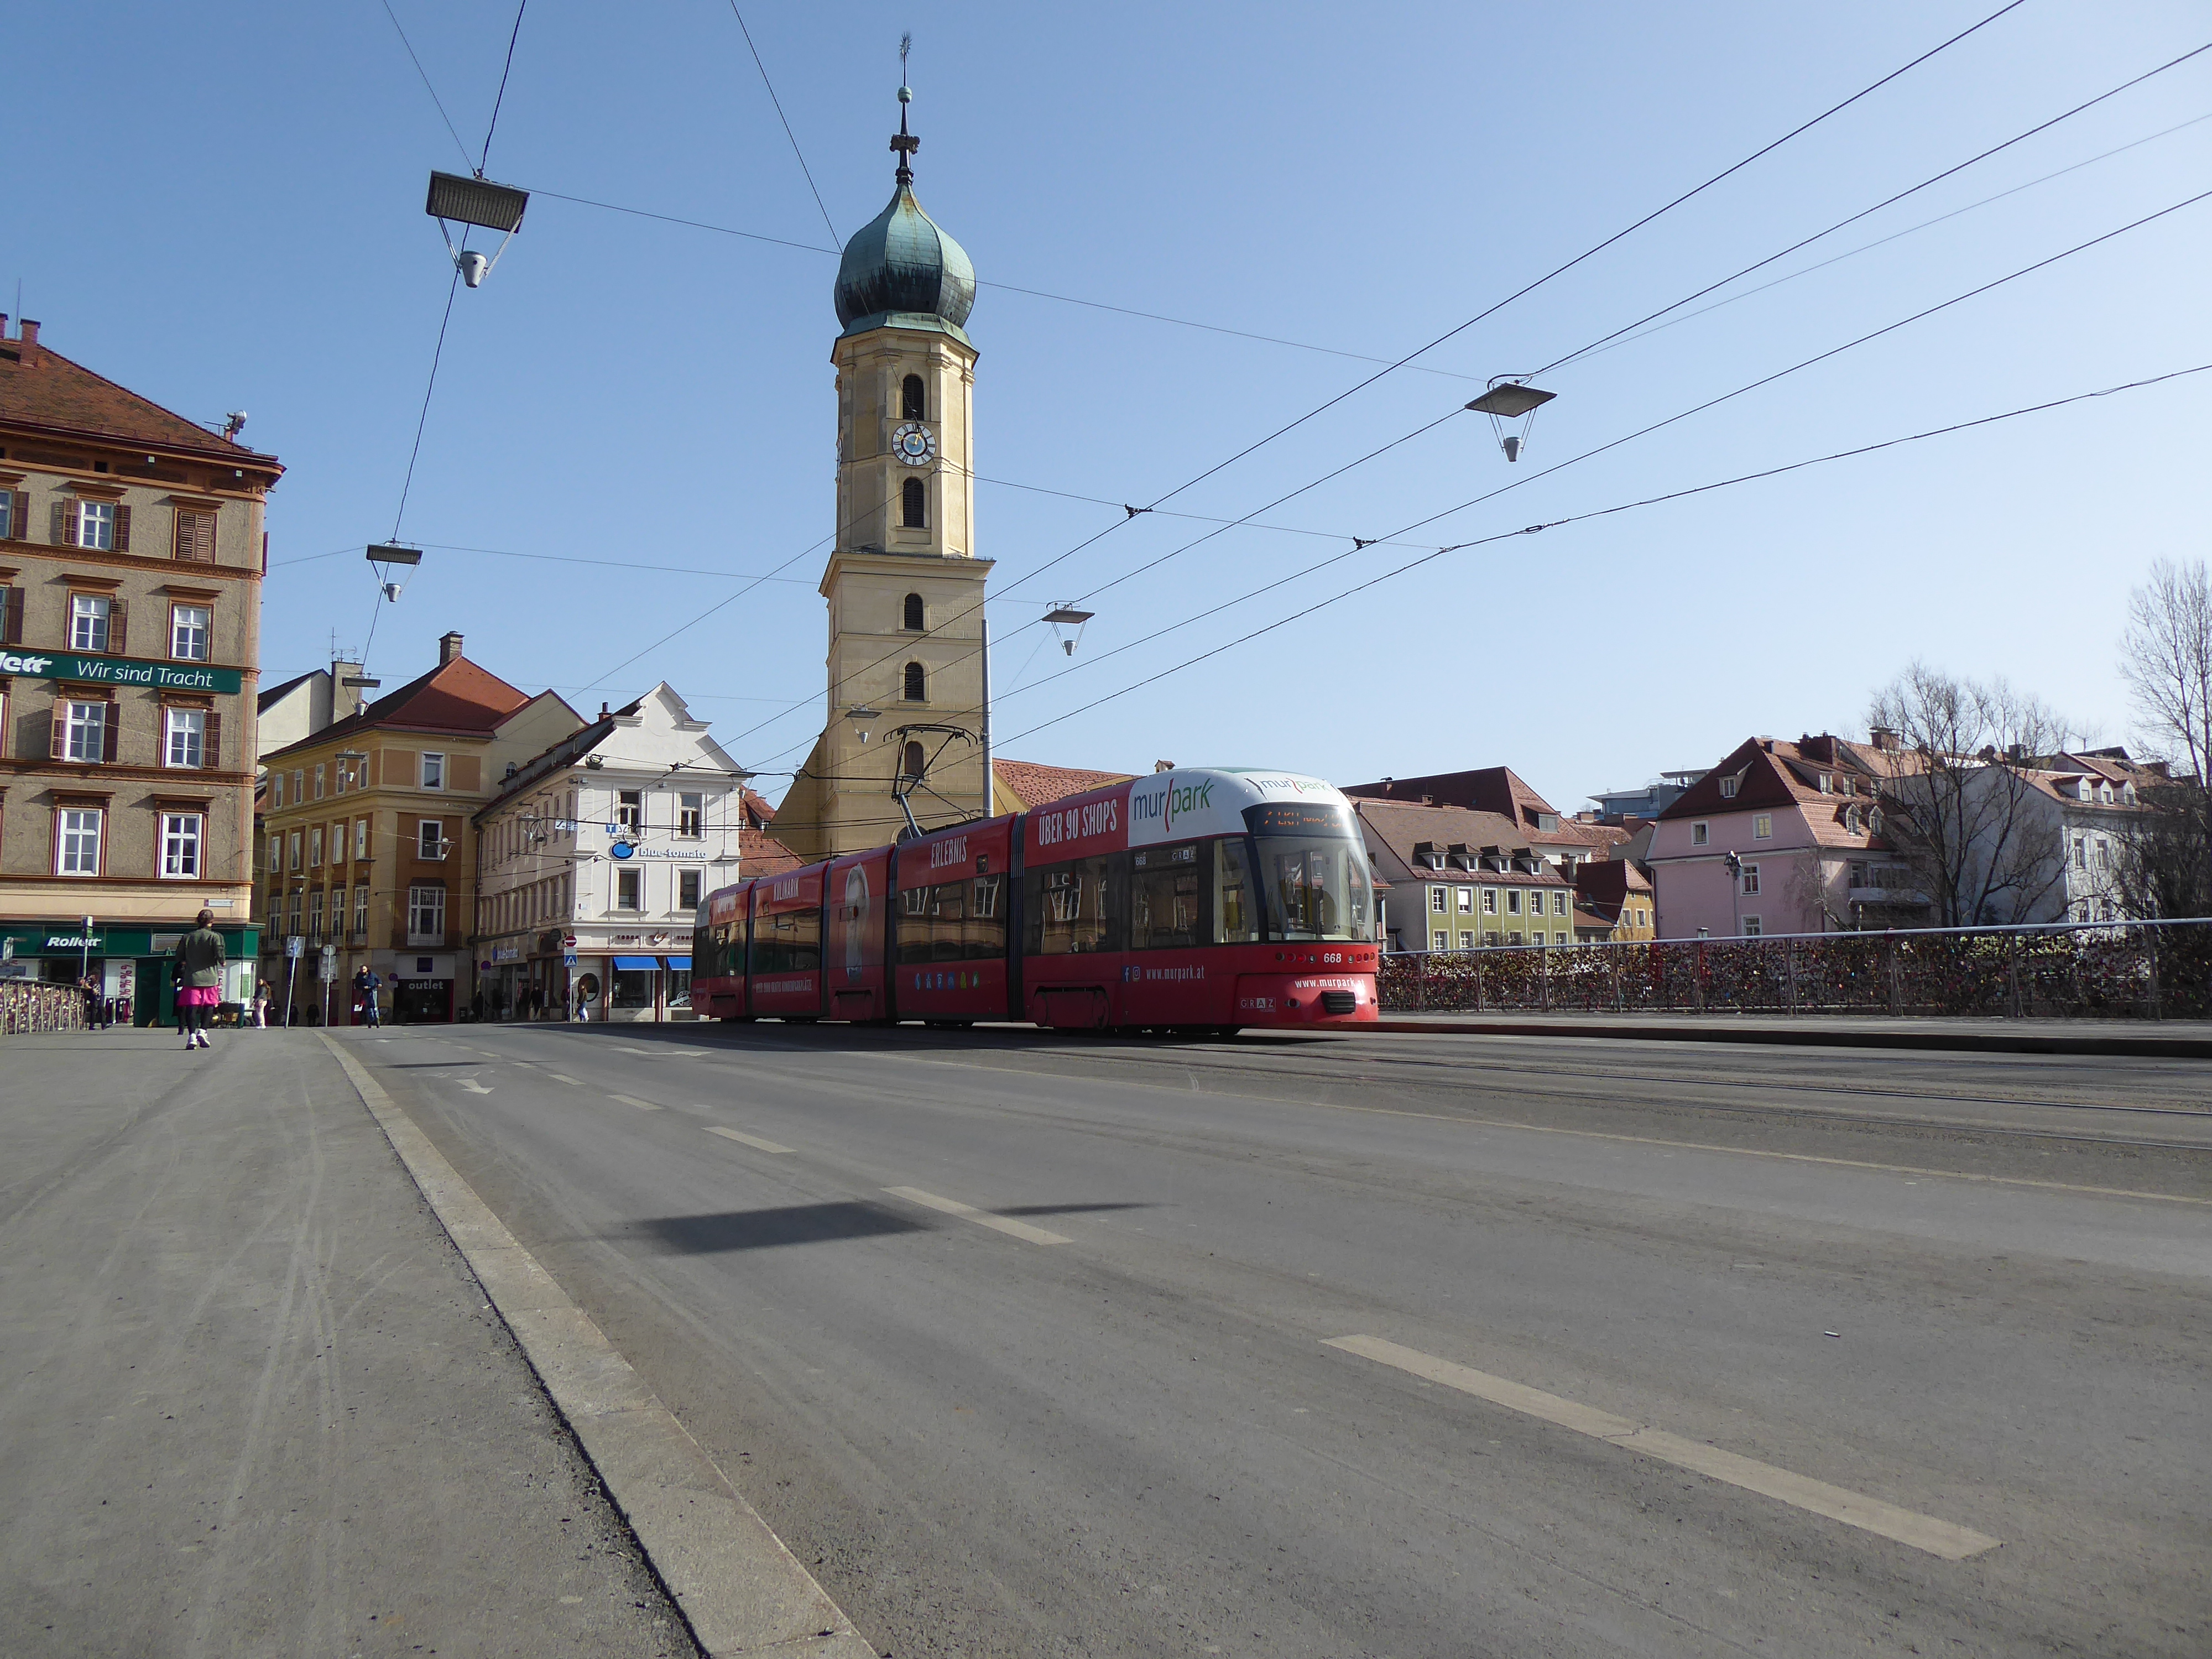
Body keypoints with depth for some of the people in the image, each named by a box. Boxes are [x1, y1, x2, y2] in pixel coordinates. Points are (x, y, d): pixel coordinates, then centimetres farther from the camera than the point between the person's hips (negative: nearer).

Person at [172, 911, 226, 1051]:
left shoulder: (187, 937, 7)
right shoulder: (215, 937, -3)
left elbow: (179, 958, 9)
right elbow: (219, 954, -13)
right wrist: (222, 962, 8)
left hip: (191, 978, 1)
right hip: (210, 978, -1)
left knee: (191, 1007, -1)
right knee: (208, 1006, 11)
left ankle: (192, 1035, -13)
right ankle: (202, 1031, -4)